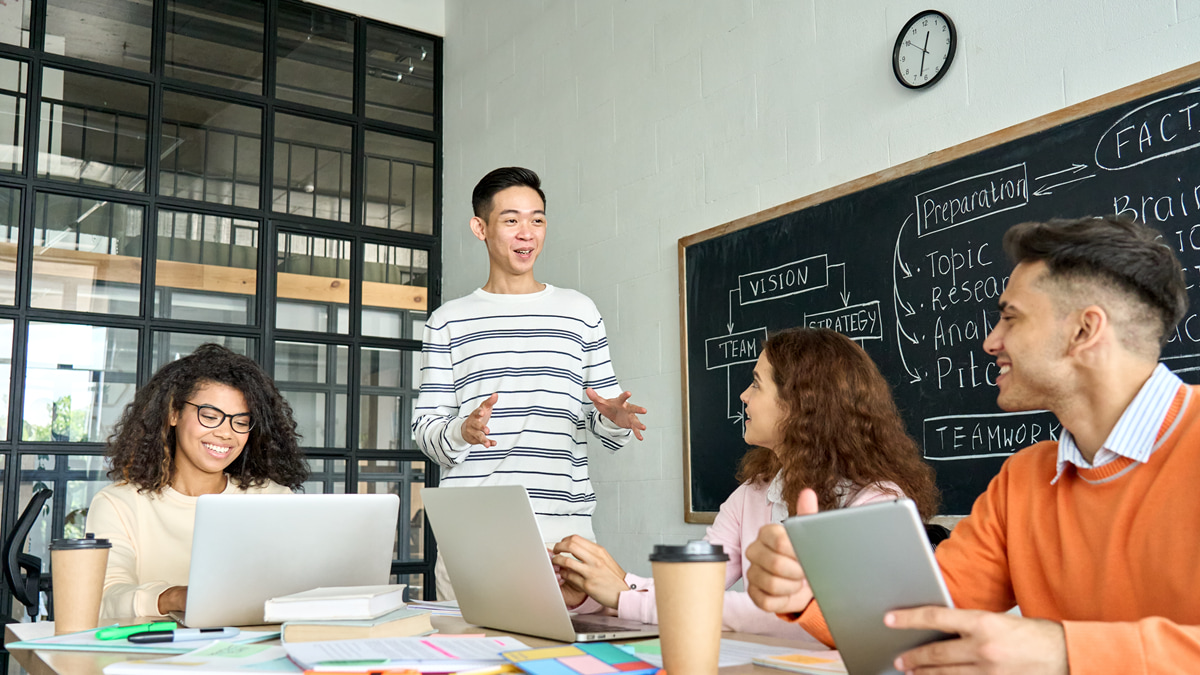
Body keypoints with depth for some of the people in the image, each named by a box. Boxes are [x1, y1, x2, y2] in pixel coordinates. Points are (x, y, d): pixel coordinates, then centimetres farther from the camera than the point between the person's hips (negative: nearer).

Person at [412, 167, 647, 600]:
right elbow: (425, 429, 7)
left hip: (564, 523, 1)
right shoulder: (449, 321, 11)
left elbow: (607, 431, 15)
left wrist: (612, 418, -8)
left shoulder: (579, 311, 14)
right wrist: (462, 431, -14)